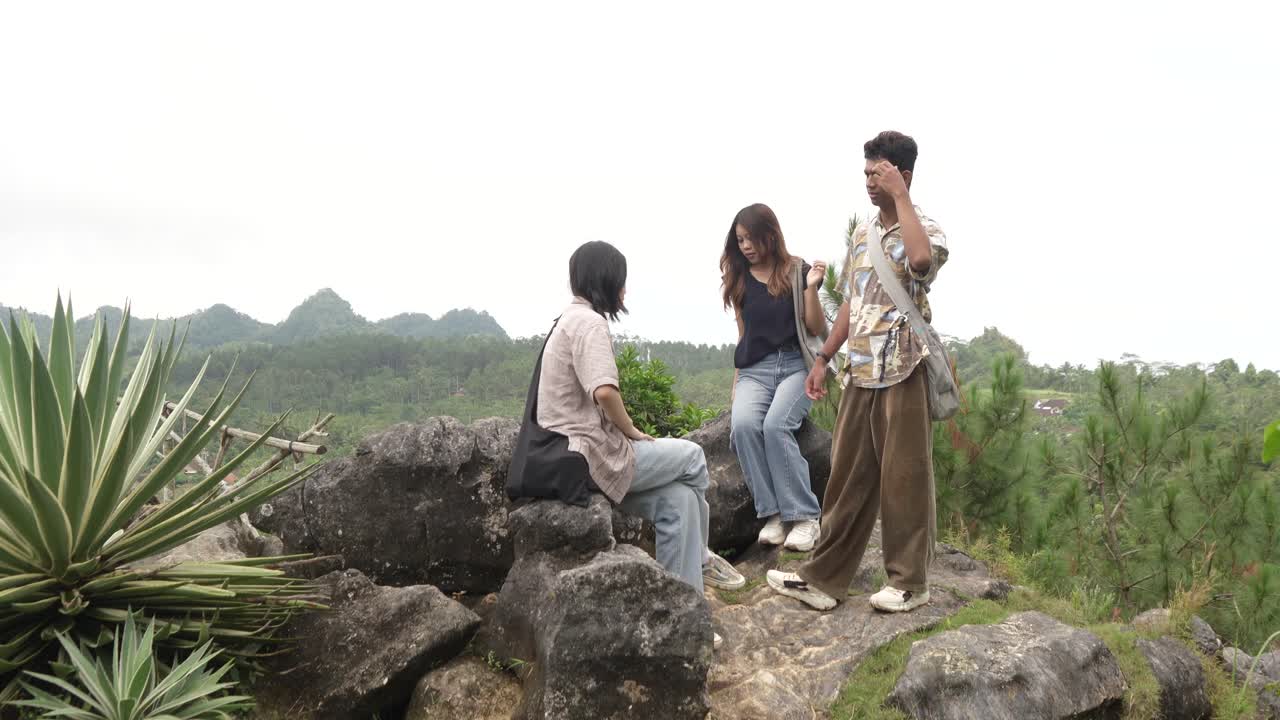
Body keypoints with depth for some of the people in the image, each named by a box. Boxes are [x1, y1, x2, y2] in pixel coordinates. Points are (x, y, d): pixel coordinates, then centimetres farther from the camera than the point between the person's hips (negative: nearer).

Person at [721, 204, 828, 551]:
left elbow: (817, 330, 1)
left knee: (776, 425, -31)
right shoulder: (739, 281, 13)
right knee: (742, 424, -28)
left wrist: (811, 288, -12)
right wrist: (736, 383, 13)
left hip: (796, 364, -3)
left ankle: (804, 516, -23)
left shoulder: (797, 271, 3)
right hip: (754, 370, 3)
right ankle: (772, 513, -22)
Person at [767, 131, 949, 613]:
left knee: (904, 478, 1)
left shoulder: (925, 230, -6)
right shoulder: (862, 234, 15)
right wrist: (823, 359, 15)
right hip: (860, 374, 7)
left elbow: (922, 259, -32)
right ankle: (824, 578, 15)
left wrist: (900, 197, -21)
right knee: (847, 476, 9)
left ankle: (910, 582, 13)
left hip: (903, 373, -6)